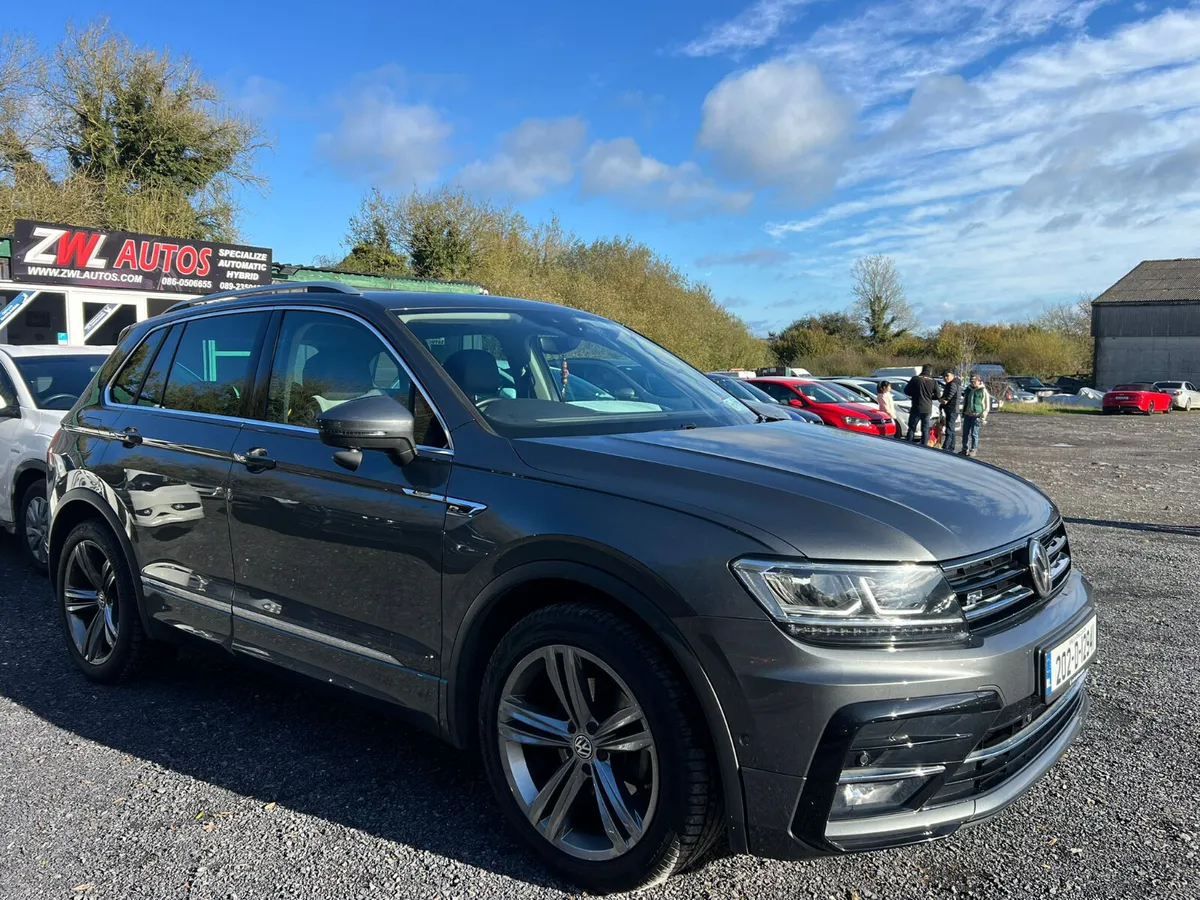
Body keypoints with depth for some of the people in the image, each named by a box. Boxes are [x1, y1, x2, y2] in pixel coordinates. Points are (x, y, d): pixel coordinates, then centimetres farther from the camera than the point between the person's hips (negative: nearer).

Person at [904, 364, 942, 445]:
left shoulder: (915, 379, -6)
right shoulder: (933, 382, -2)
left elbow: (906, 391, -1)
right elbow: (938, 396, 3)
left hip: (916, 409, -2)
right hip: (927, 410, 2)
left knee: (911, 428, 7)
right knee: (925, 430, 9)